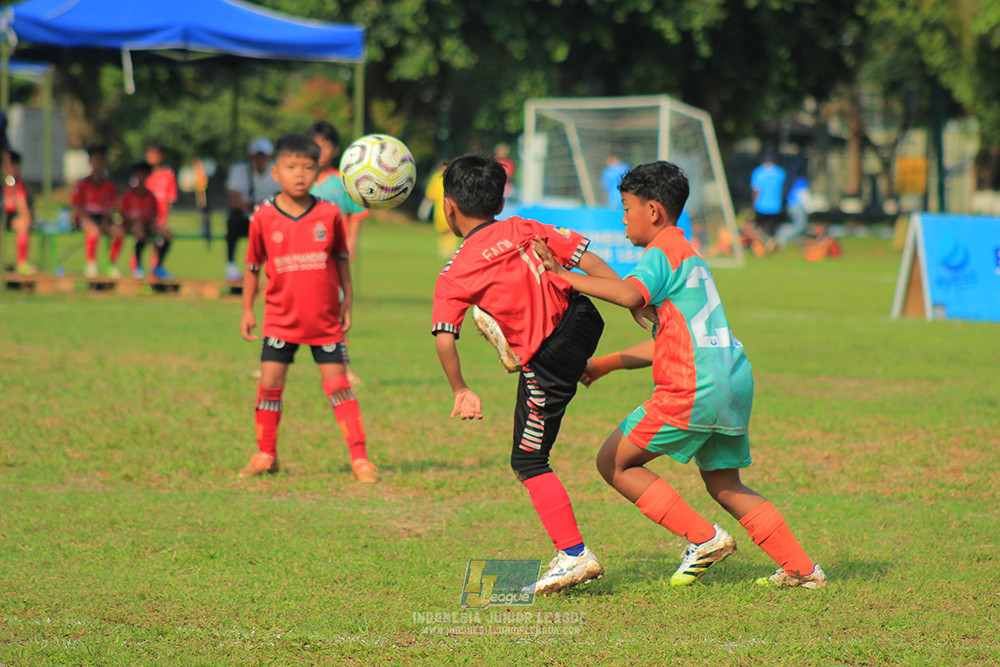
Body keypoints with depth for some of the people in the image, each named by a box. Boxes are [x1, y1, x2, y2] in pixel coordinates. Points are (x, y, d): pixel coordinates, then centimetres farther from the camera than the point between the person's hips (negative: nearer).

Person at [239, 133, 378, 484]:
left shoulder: (329, 214, -5)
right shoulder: (264, 217, -5)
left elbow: (341, 259, 8)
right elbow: (253, 266, 7)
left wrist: (347, 302, 9)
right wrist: (247, 310, 8)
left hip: (325, 320, -1)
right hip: (281, 319, 1)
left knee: (338, 385, 0)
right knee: (270, 383, -1)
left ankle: (359, 457, 3)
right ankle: (265, 454, 14)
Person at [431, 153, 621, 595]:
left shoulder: (455, 276, -9)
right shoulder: (525, 230, 2)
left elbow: (444, 338, -18)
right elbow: (589, 260, -2)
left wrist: (460, 390, -5)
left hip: (546, 363, -5)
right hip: (582, 322, 6)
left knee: (528, 462, 4)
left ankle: (574, 555, -1)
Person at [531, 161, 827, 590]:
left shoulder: (662, 254, -5)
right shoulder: (689, 256, 25)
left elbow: (630, 294, -28)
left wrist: (566, 278, -25)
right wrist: (604, 365, 28)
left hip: (694, 389, -10)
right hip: (735, 382, 10)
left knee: (613, 462, 1)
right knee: (724, 486, 18)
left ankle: (704, 538, -2)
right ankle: (801, 570, 14)